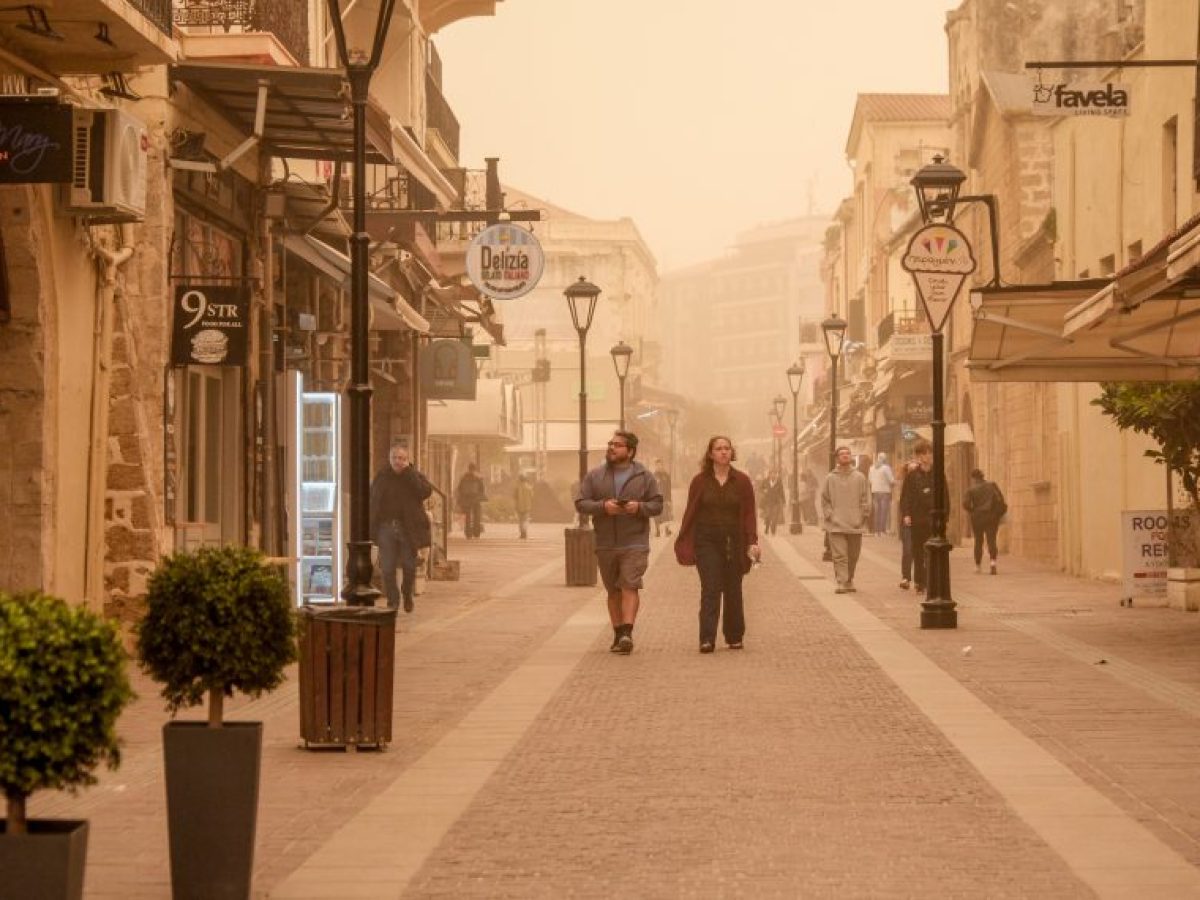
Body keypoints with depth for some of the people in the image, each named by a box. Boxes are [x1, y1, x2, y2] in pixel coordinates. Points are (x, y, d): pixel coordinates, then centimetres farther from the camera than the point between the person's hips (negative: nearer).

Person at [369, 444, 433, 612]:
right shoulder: (381, 477, 5)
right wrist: (372, 527, 2)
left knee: (409, 566, 7)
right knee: (387, 568, -2)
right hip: (386, 527, 1)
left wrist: (408, 472, -16)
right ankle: (392, 602, 9)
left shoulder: (414, 476, 1)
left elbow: (426, 491, -17)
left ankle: (407, 595, 33)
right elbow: (373, 502, 9)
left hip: (408, 528, -1)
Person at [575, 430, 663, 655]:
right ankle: (618, 634, 18)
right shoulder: (594, 476, 6)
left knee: (630, 587, -14)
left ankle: (627, 632, -20)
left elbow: (657, 505, 3)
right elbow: (581, 504, 1)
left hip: (634, 544, -3)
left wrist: (639, 507, -17)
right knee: (613, 591, 10)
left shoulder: (644, 476, 4)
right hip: (605, 545, 3)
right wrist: (603, 506, -16)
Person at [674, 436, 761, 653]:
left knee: (733, 591, 8)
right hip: (706, 542, -1)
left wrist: (752, 542, -8)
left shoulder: (742, 481, 4)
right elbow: (690, 512, 6)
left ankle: (734, 637, 20)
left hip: (734, 542, 1)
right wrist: (682, 541, 1)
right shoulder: (700, 481, 3)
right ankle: (707, 639, -15)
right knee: (710, 589, -10)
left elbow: (749, 514, 2)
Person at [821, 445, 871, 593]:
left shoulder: (859, 477, 5)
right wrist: (829, 516, -2)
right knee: (839, 555, -9)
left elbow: (866, 500, 5)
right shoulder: (830, 478, 4)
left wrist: (863, 517, -2)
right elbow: (825, 500, 8)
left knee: (853, 556, 10)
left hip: (855, 525, 1)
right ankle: (841, 583, -12)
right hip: (836, 526, -1)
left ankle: (849, 581, 24)